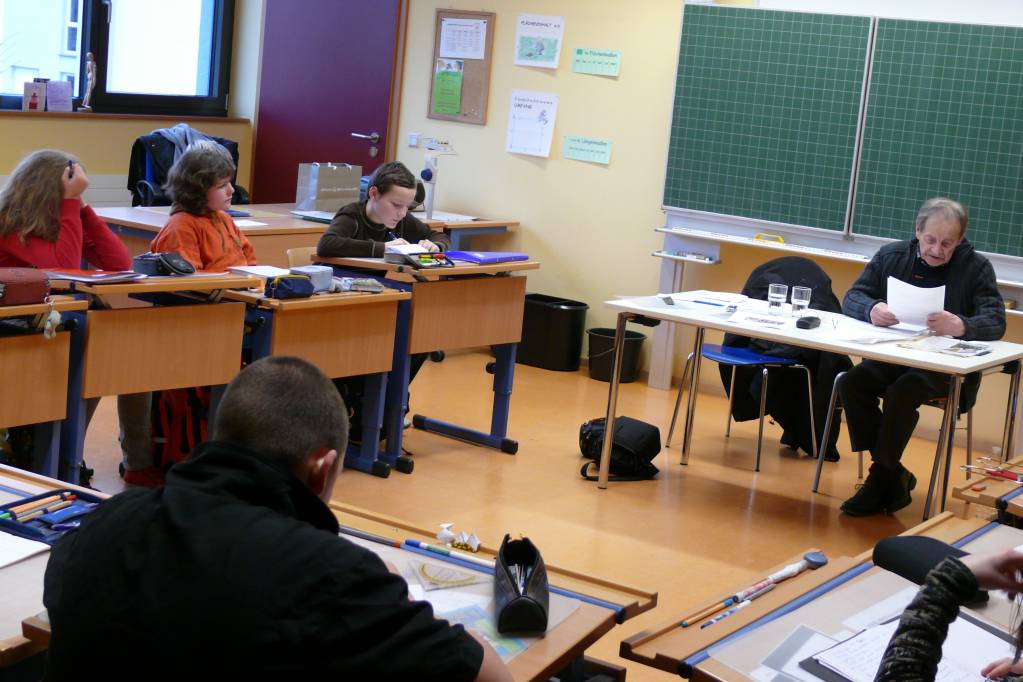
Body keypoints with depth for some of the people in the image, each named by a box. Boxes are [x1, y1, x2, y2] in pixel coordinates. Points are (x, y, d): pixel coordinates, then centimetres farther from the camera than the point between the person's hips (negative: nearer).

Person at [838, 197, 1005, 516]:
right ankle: (894, 476, -13)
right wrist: (871, 309, -21)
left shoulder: (977, 268, 0)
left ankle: (879, 482, -15)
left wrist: (961, 326, -34)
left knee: (902, 391, -33)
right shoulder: (890, 256, 9)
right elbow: (852, 298, 5)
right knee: (851, 383, -25)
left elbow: (996, 322, -10)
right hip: (893, 357, 4)